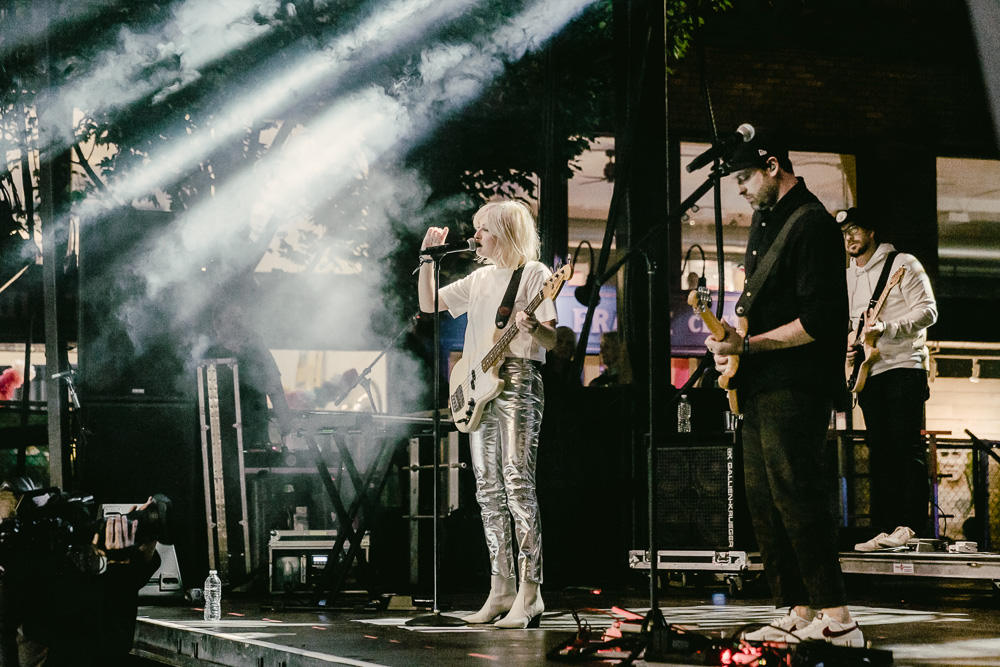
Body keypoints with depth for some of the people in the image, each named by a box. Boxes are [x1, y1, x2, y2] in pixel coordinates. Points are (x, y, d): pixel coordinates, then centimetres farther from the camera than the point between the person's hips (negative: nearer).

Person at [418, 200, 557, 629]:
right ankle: (501, 590, 10)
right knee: (488, 488, 6)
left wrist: (533, 328, -30)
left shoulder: (534, 273, -2)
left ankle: (529, 595, -18)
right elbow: (429, 304, 22)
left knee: (517, 482, -15)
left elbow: (552, 341, -8)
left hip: (518, 380, -8)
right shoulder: (481, 279, 20)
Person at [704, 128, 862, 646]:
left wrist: (749, 345, -19)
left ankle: (837, 620, -14)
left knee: (795, 496, -15)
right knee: (763, 500, 10)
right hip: (761, 387, 11)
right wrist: (730, 338, 9)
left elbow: (820, 320, -20)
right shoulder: (764, 219, 17)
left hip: (796, 388, -11)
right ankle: (799, 614, 15)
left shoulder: (810, 224, -14)